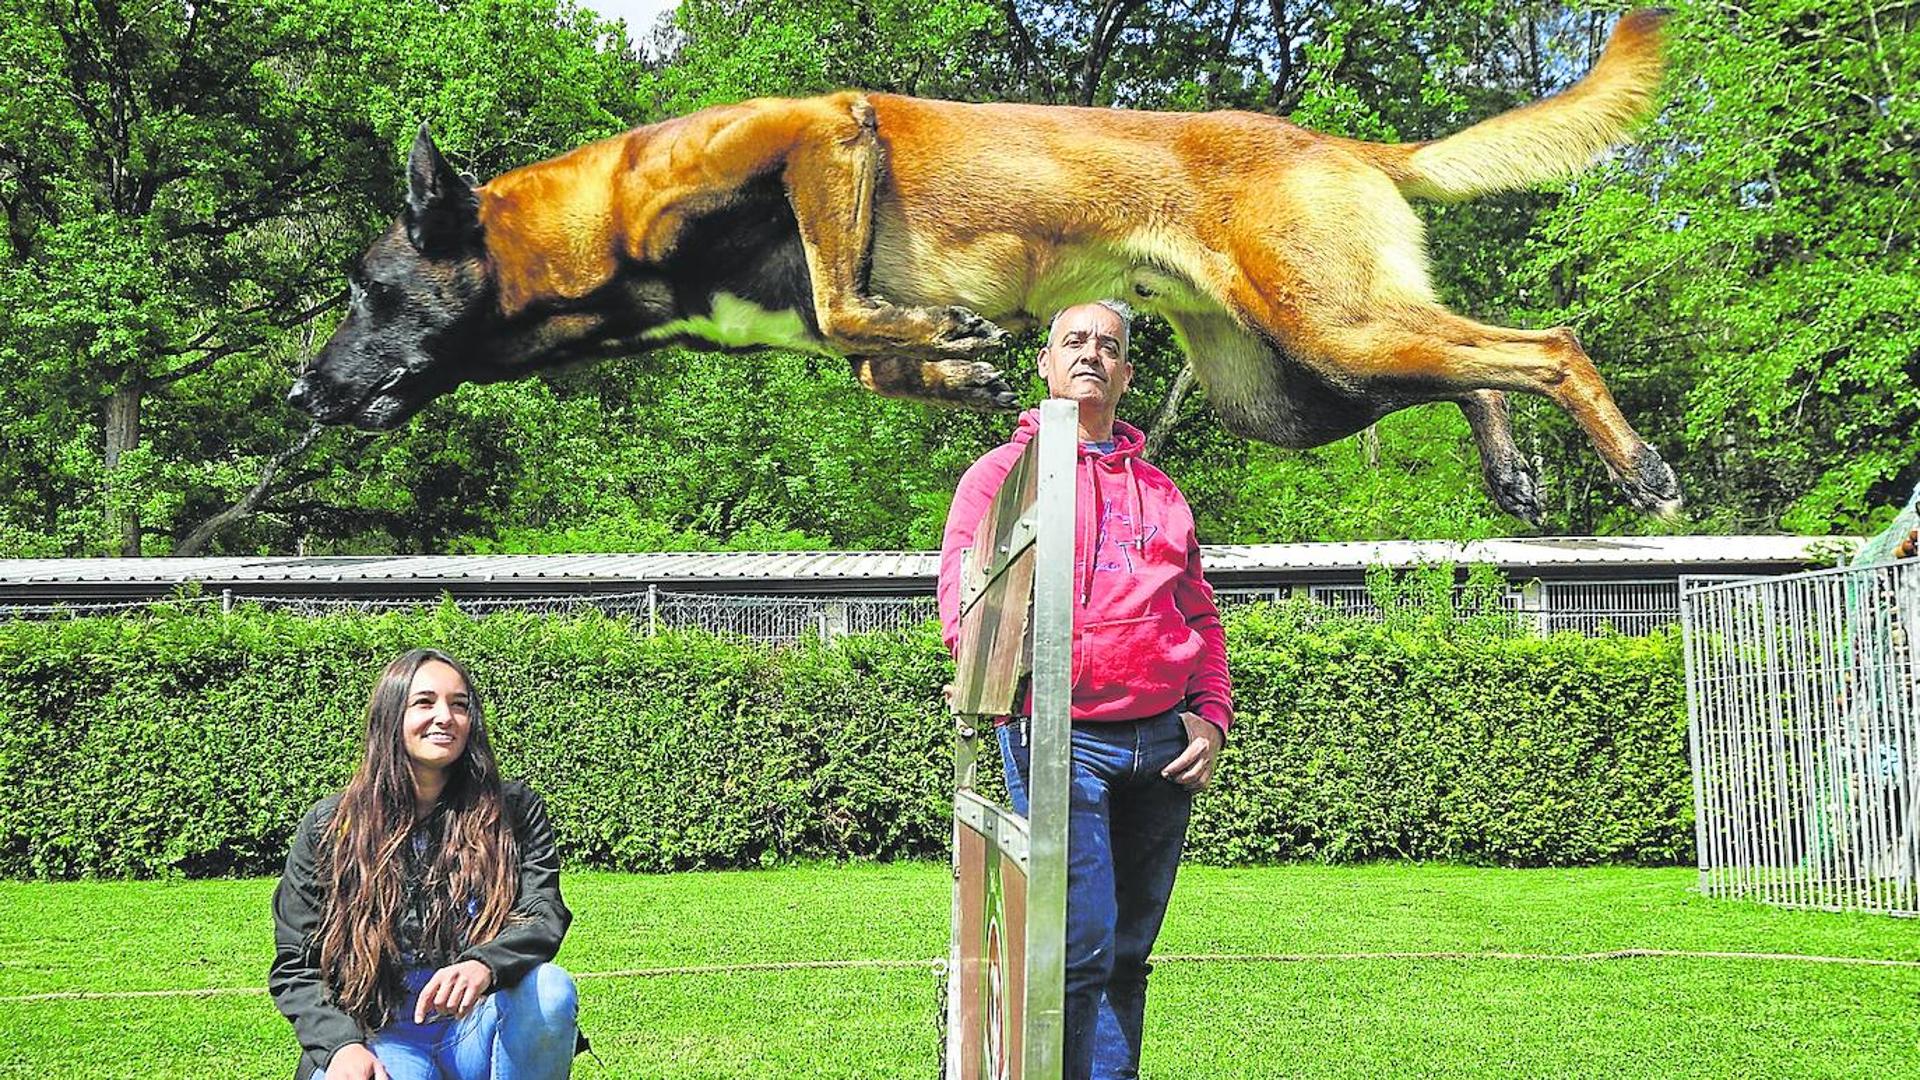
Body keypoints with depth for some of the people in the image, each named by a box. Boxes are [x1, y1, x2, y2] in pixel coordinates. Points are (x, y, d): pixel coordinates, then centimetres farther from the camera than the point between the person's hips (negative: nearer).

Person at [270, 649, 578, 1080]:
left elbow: (545, 916, -10)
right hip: (384, 1039, -2)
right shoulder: (328, 829, 4)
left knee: (549, 988, -32)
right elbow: (294, 966, 4)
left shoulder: (514, 811, 4)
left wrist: (484, 966, -33)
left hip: (476, 1028, 3)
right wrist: (341, 1044, -15)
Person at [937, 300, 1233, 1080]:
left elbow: (1201, 615, 23)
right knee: (1080, 949, -15)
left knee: (1129, 953, 9)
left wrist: (1213, 717, 8)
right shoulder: (1004, 472, 7)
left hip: (1162, 742, 5)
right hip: (1061, 738, -5)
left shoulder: (1158, 490, 20)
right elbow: (962, 597, -3)